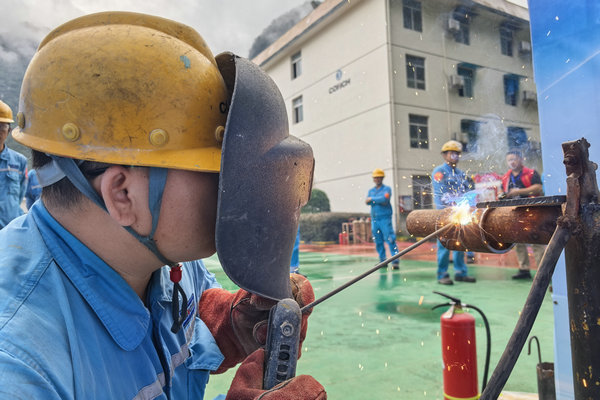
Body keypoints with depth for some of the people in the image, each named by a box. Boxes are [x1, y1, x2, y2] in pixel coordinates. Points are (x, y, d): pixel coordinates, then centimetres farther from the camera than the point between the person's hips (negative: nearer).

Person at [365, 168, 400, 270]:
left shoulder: (387, 189, 3)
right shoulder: (371, 191, 18)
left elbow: (384, 198, -15)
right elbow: (367, 202, 3)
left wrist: (372, 199, -5)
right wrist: (379, 200, -12)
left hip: (385, 218, -5)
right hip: (374, 219, 5)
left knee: (390, 239, -11)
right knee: (378, 241, 7)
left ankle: (395, 261, -11)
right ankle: (382, 260, 16)